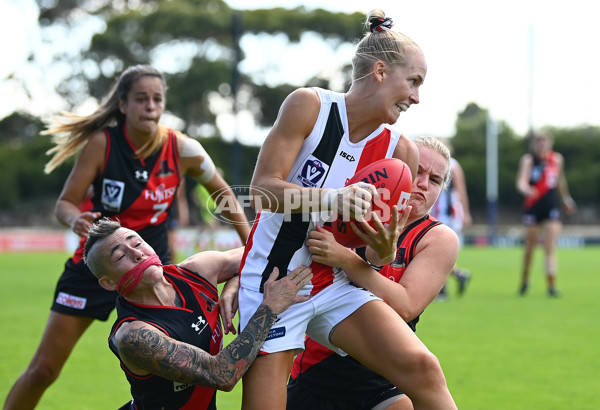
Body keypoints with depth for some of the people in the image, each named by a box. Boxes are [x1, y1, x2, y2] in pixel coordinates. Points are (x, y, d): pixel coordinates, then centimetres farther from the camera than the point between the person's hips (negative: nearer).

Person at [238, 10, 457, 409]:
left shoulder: (401, 151, 0)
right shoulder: (309, 105, -10)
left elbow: (378, 258, 4)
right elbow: (262, 189, -16)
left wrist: (384, 249, -21)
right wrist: (332, 199, -32)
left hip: (338, 285, 3)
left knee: (422, 368, -17)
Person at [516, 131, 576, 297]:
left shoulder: (557, 159, 3)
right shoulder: (528, 160, -6)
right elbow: (521, 182, -22)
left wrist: (565, 199, 31)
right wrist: (526, 190, -43)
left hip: (552, 208, 1)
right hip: (533, 207, -1)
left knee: (550, 246, -11)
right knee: (530, 245, 8)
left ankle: (551, 284, -14)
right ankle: (525, 279, 30)